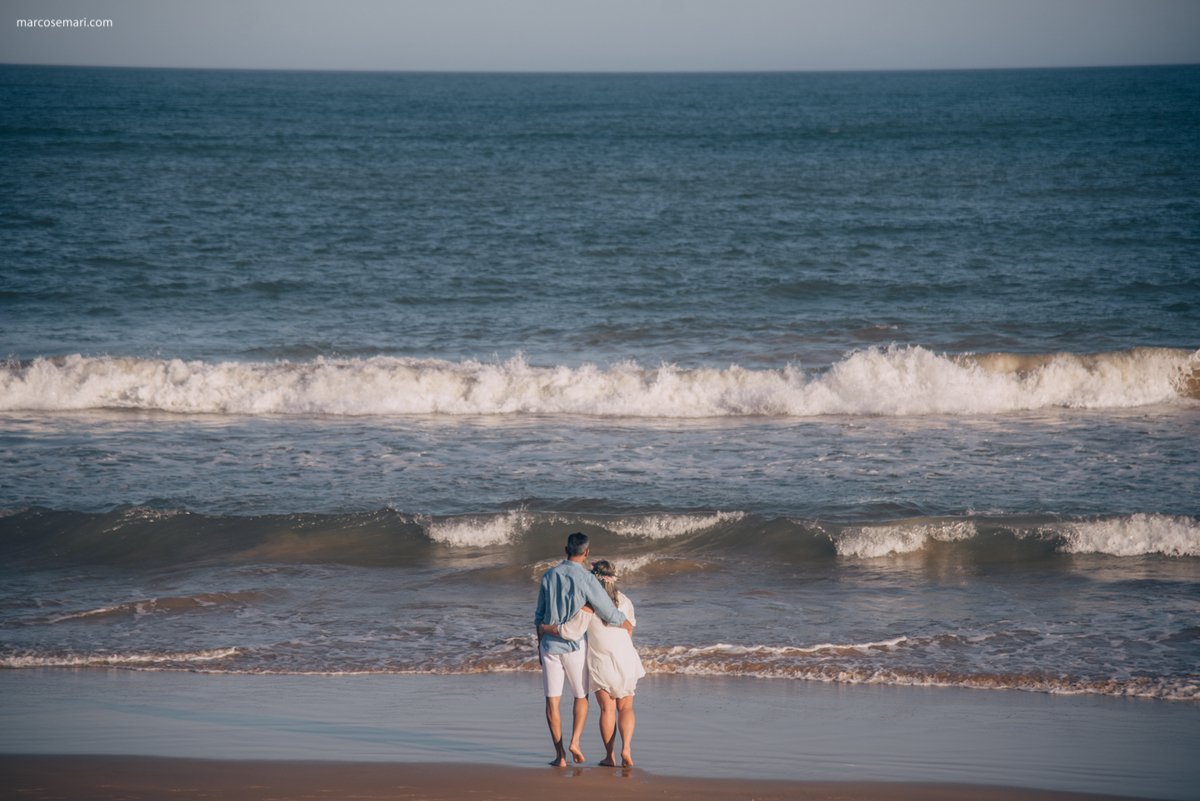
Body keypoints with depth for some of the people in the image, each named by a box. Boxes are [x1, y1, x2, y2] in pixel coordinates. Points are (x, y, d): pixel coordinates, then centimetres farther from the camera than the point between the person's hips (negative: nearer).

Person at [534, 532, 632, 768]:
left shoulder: (549, 576, 0)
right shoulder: (587, 580, -14)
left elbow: (540, 616, 7)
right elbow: (609, 614, -14)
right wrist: (628, 626, 6)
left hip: (550, 645, 2)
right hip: (575, 646, -2)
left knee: (552, 700, 7)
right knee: (581, 696, 17)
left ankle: (560, 754, 1)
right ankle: (575, 742, -4)